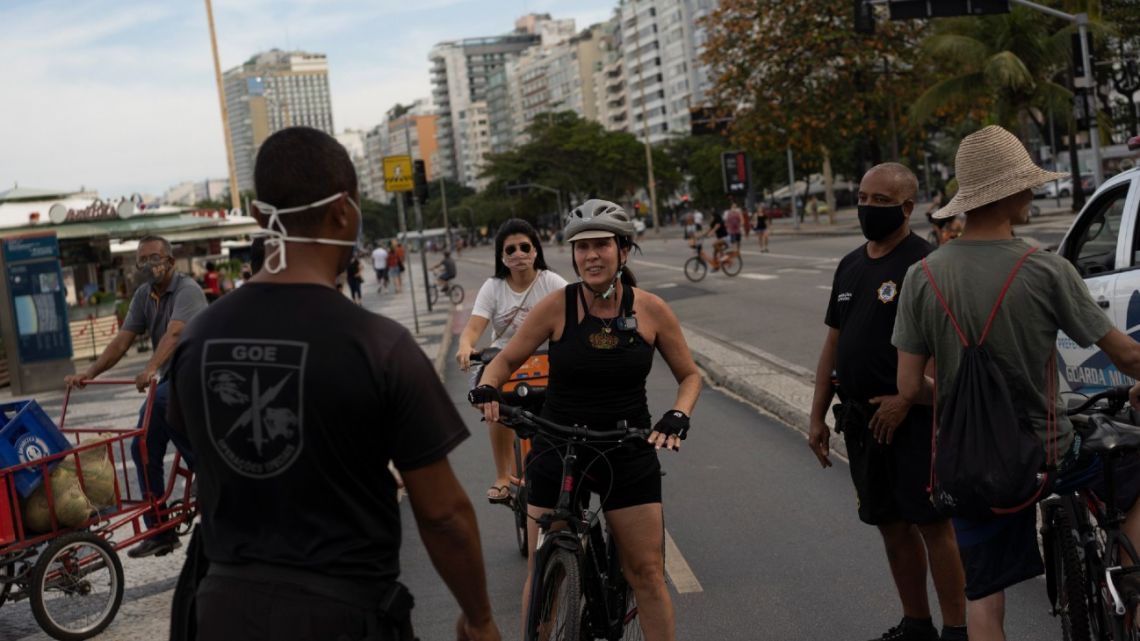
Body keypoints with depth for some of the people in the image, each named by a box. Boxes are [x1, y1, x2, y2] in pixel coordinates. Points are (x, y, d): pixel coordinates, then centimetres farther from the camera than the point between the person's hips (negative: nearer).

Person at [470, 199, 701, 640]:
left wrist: (678, 417, -13)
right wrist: (486, 388, -20)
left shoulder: (650, 309, -6)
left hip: (629, 455, 1)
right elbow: (507, 359, 1)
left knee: (647, 573, 5)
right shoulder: (557, 306, -9)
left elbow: (689, 375, 5)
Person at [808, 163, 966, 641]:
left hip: (911, 417, -7)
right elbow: (834, 342, 17)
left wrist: (904, 400, -20)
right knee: (891, 522, 13)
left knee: (931, 522, -3)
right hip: (861, 417, 7)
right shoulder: (850, 265, 14)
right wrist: (817, 417, 14)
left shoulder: (925, 264, -9)